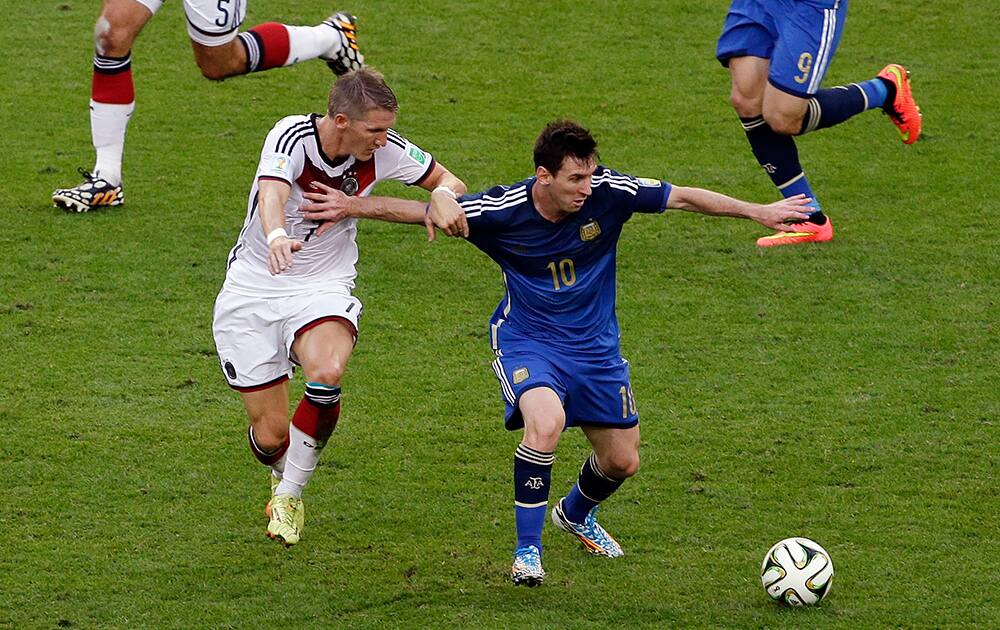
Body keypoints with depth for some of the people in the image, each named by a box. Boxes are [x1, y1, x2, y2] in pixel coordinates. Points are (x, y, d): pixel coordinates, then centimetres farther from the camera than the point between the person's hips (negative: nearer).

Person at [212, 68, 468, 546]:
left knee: (326, 376, -32)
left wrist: (442, 197, -21)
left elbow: (446, 179, 5)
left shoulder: (383, 149, -11)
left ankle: (290, 494, -8)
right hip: (252, 293, -2)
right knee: (270, 432, -2)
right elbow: (272, 192, -43)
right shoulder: (292, 136, -23)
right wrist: (277, 236, -65)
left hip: (323, 289, 2)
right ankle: (283, 476, 38)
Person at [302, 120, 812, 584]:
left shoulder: (607, 193, -18)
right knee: (546, 422, -34)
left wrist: (760, 212, -10)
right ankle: (527, 550, -18)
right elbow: (426, 211, -12)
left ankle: (576, 513, 48)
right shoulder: (503, 210, -22)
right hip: (526, 340, -4)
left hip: (594, 344, 4)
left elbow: (682, 197, -9)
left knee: (622, 461, 11)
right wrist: (354, 206, -19)